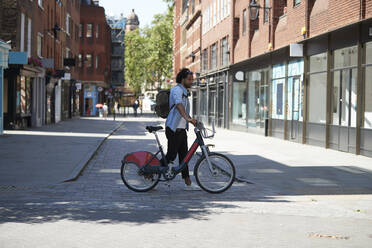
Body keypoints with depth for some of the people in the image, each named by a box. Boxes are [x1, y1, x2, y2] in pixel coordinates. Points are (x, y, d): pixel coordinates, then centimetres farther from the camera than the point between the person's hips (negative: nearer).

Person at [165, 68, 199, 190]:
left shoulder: (184, 92, 19)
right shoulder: (177, 90, -14)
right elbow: (179, 104, -33)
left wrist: (194, 121, 27)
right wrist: (187, 118, -47)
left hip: (181, 129, 9)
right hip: (174, 129, -9)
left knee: (183, 156, 8)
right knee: (171, 155, -4)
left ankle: (188, 184, 9)